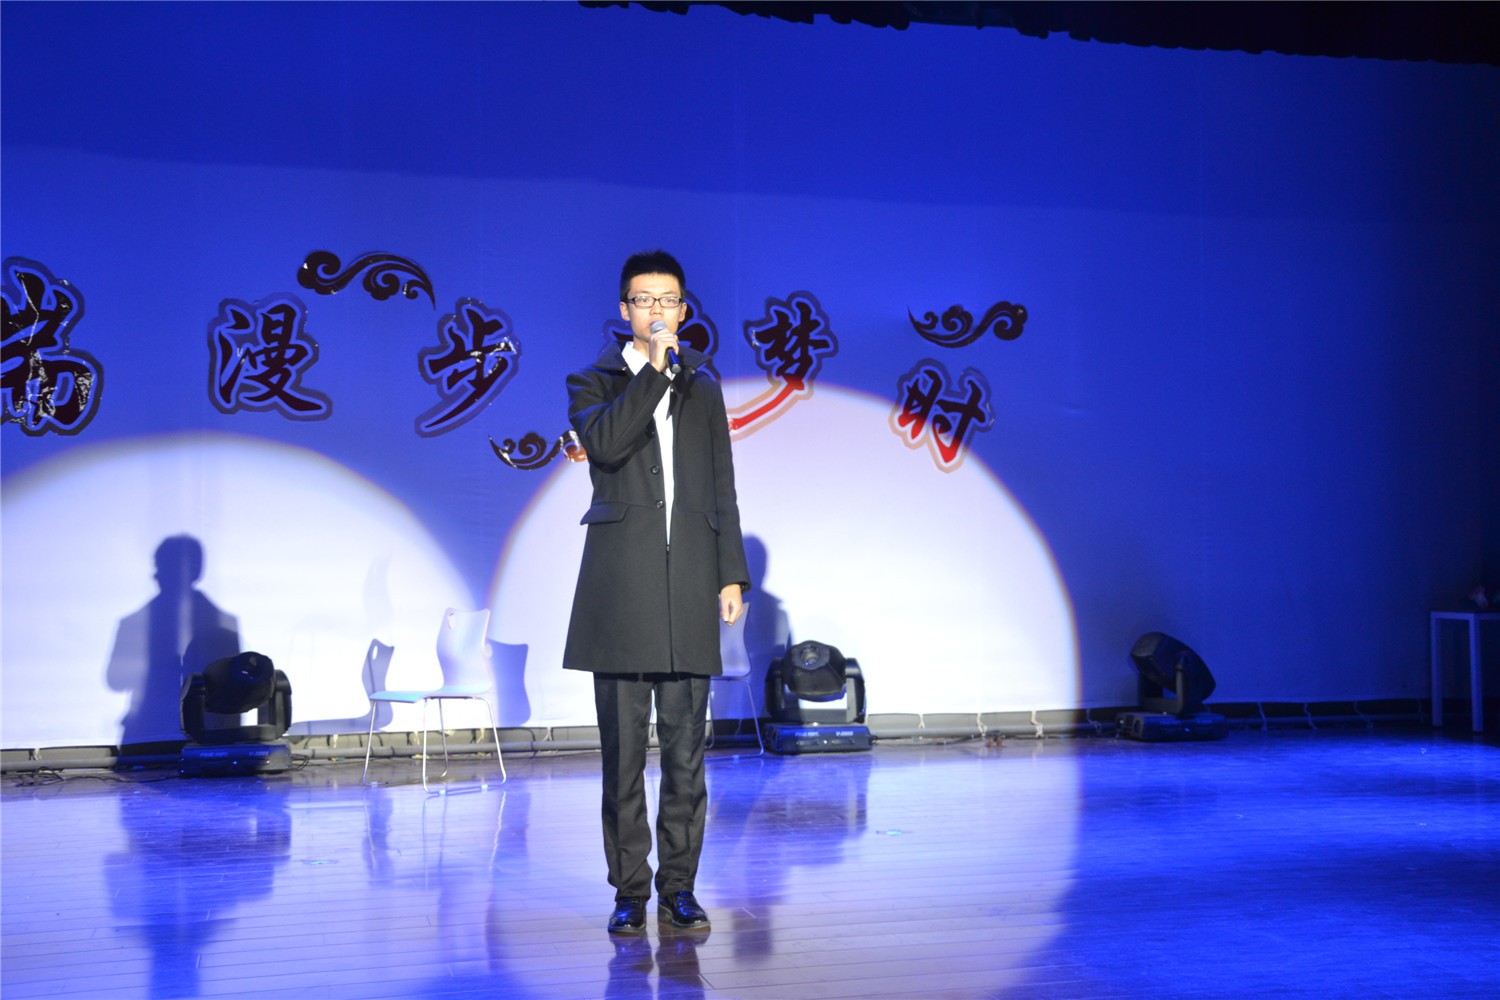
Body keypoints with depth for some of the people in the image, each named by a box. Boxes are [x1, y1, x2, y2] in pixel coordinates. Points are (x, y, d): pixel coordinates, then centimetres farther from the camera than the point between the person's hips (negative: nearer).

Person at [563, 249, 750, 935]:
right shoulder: (594, 383, 7)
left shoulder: (703, 389, 16)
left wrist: (732, 575, 7)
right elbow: (604, 442, -15)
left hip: (688, 587, 2)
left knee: (685, 748, 3)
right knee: (623, 749, 0)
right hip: (621, 588, -2)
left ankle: (678, 887, 11)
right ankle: (629, 893, 7)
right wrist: (654, 368, -13)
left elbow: (722, 489, 15)